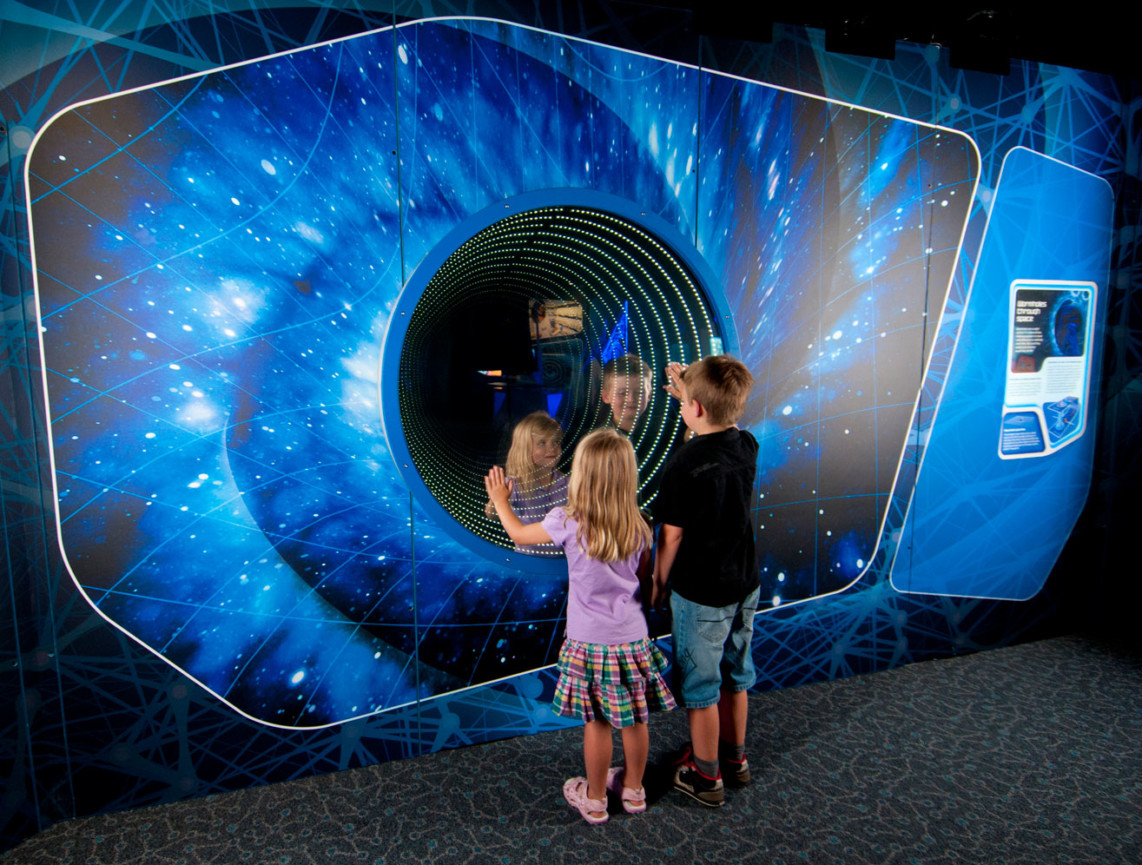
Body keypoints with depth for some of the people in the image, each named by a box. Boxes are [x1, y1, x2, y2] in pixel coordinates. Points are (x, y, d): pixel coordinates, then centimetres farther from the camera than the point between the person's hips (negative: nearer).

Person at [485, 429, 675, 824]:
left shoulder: (568, 522, -16)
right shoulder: (637, 527, -8)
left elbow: (519, 534, 1)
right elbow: (645, 573, 8)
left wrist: (500, 501, 16)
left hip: (589, 641, -3)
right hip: (632, 638, 3)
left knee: (596, 722, 12)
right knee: (635, 719, 18)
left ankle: (594, 799, 32)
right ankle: (633, 789, 39)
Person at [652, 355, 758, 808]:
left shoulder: (684, 461, -24)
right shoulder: (746, 445, -6)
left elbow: (672, 534, -18)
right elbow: (722, 424, 20)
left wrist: (659, 580, -3)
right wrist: (690, 389, 23)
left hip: (699, 592, -7)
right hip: (744, 584, 7)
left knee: (700, 686, 12)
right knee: (735, 674, 23)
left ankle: (705, 775, 30)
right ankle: (735, 756, 42)